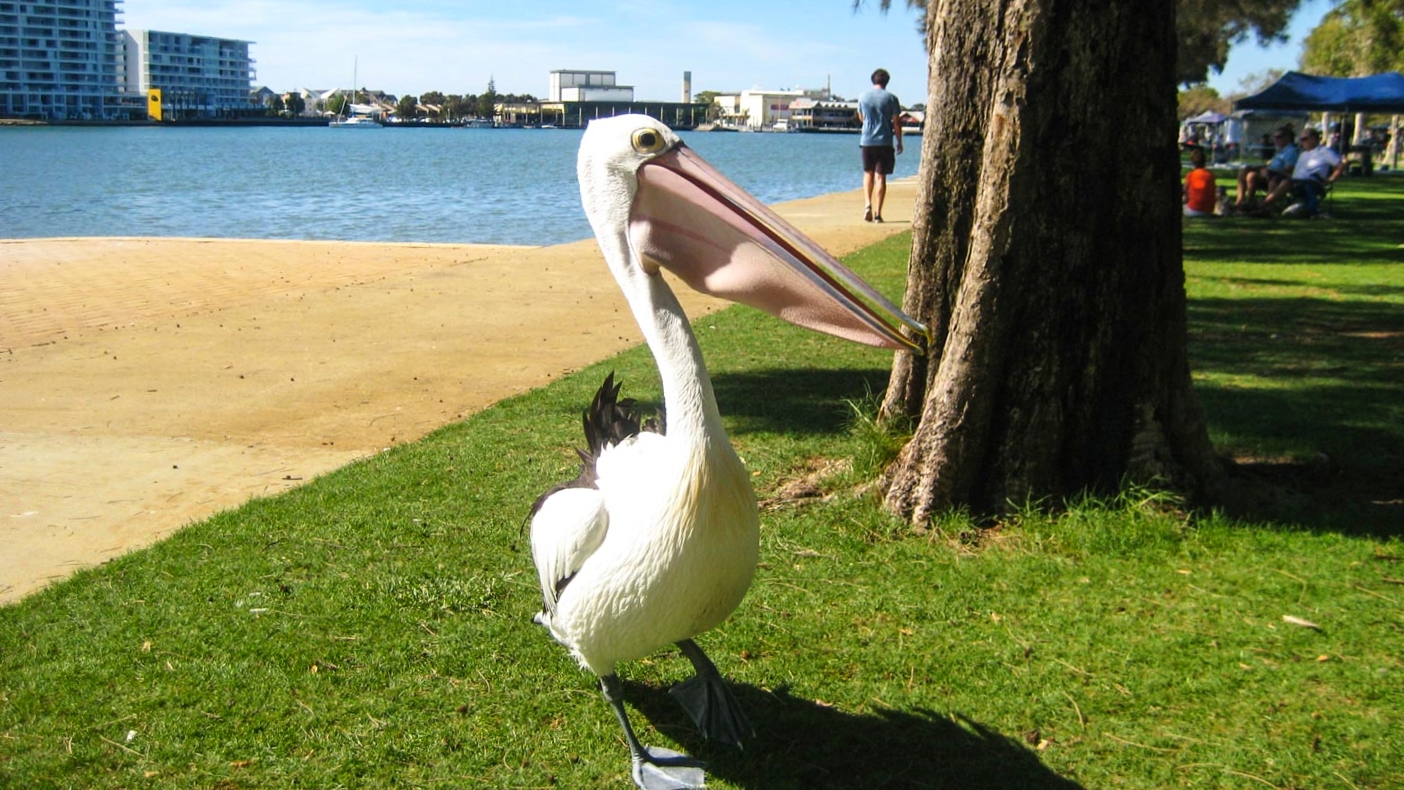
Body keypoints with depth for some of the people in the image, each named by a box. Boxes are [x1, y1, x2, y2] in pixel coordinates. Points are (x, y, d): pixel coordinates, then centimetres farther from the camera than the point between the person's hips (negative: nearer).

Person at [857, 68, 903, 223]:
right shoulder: (890, 98, -4)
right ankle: (877, 213, -2)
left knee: (868, 173, 17)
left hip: (867, 141, 2)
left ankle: (867, 204, -3)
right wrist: (899, 142, 7)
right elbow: (896, 123, -2)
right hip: (884, 142, -2)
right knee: (880, 177, 1)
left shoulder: (863, 96, 4)